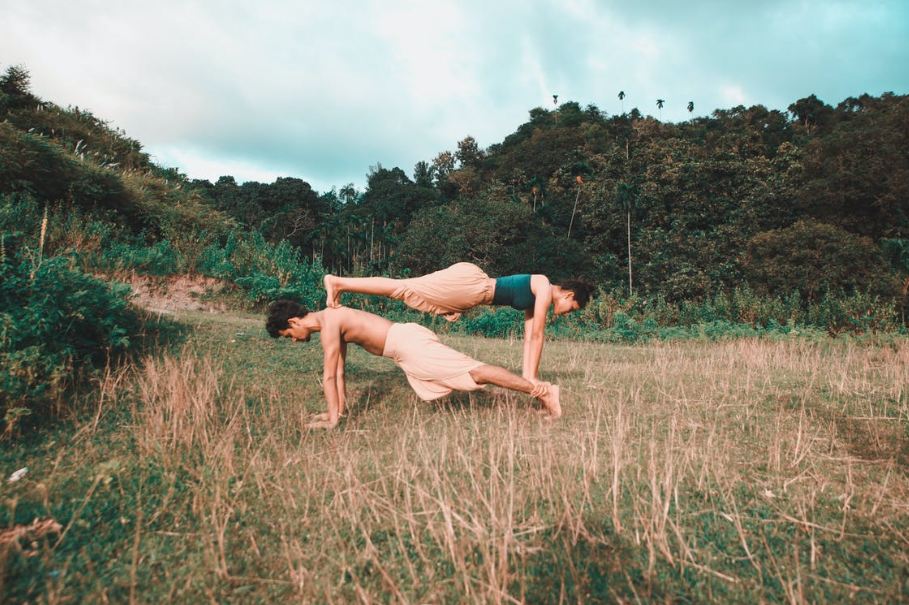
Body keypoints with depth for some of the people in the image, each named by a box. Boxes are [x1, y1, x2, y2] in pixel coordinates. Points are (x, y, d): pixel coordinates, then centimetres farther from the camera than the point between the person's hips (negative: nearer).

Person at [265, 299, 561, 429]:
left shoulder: (328, 321, -9)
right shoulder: (333, 321, 21)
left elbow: (329, 376, -10)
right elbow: (339, 371, 26)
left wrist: (332, 418, -5)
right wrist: (340, 408, 28)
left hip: (408, 343, -9)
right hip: (407, 345, 9)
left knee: (474, 372, -11)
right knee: (468, 373, 14)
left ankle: (540, 390, -7)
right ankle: (538, 390, 19)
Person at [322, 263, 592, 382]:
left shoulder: (536, 299, 21)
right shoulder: (545, 287, -6)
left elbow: (529, 337, 24)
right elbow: (537, 336, -8)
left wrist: (527, 373, 21)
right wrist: (532, 377, -2)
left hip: (470, 290, 8)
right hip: (467, 282, -8)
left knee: (406, 291, 8)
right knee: (404, 289, -10)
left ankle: (339, 283, 12)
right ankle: (337, 282, -7)